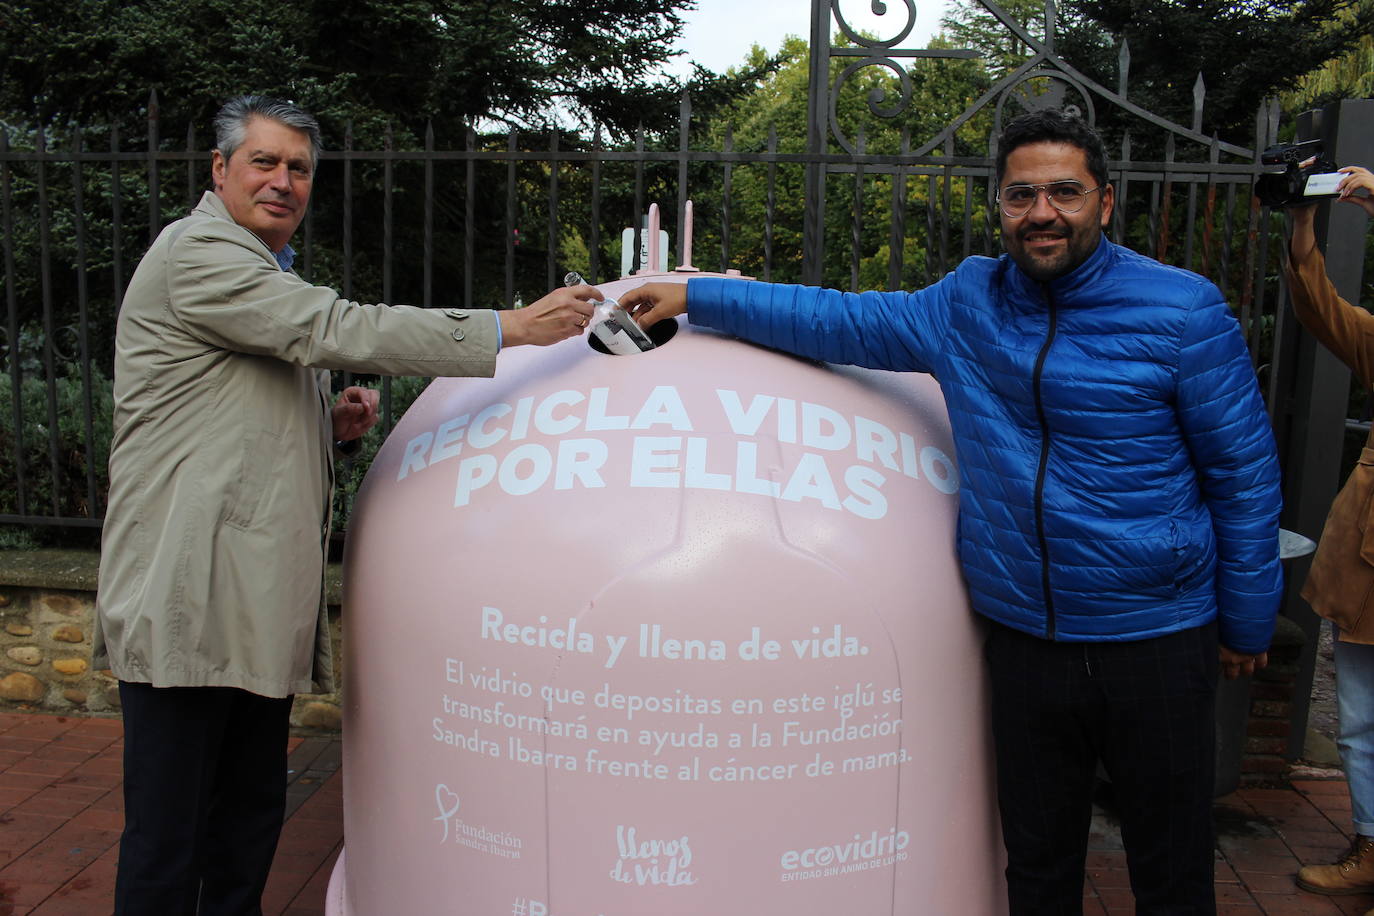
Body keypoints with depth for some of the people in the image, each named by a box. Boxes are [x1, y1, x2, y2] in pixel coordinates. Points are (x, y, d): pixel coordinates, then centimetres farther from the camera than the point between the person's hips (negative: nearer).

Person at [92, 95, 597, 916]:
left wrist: (335, 424, 7)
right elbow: (334, 330, -19)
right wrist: (508, 330, -19)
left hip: (258, 600, 9)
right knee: (167, 833, -2)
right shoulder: (195, 253, -6)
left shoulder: (269, 273, 23)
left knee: (253, 815, 14)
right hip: (191, 598, -9)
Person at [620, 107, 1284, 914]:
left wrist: (1247, 623, 2)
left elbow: (1244, 473, -2)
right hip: (1024, 638, 3)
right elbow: (840, 320, 10)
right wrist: (695, 298, 11)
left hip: (1155, 642, -2)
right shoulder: (968, 304, 3)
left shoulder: (1182, 311, -7)